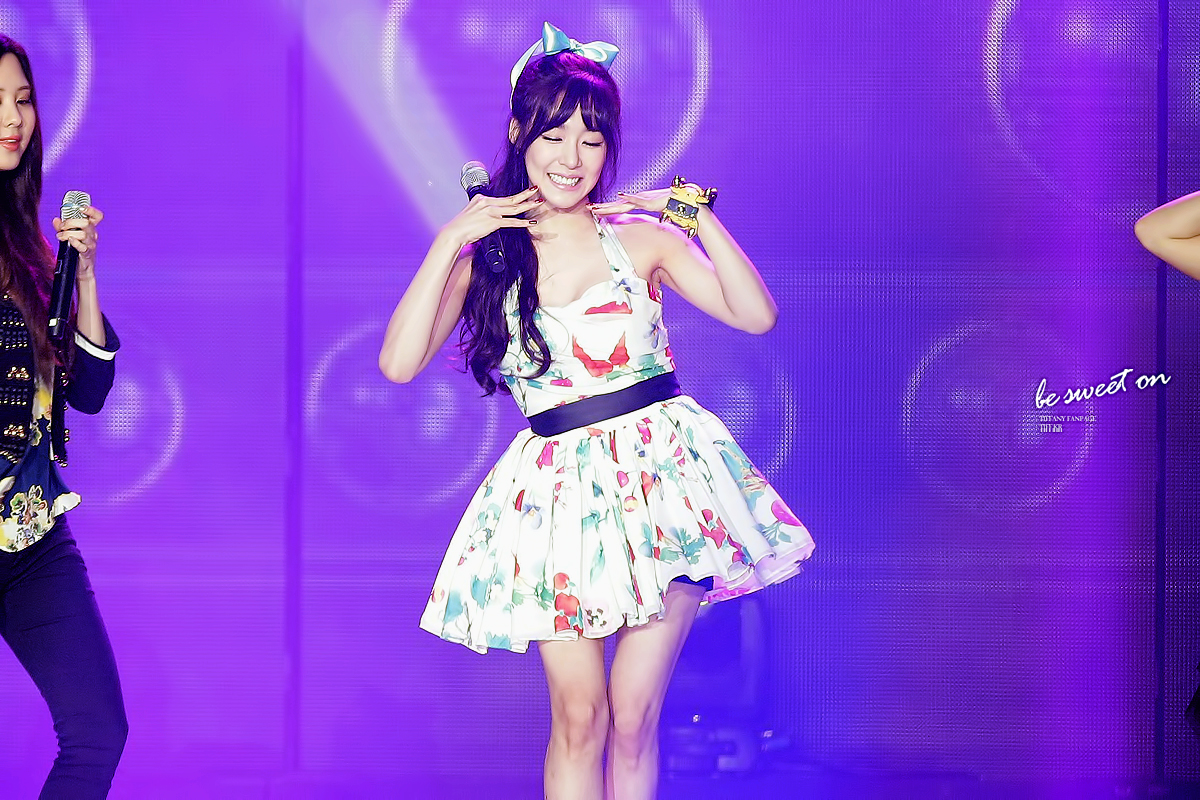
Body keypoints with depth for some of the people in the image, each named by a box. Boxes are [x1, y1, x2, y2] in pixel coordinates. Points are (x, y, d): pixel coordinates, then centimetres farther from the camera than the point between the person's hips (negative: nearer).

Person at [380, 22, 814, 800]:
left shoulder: (640, 237, 5)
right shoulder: (485, 253, 4)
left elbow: (756, 314, -2)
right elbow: (399, 362, -9)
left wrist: (697, 214, -8)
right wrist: (452, 239, -10)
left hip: (659, 471, 0)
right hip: (559, 489, 0)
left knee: (634, 713, 0)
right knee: (578, 715, -4)